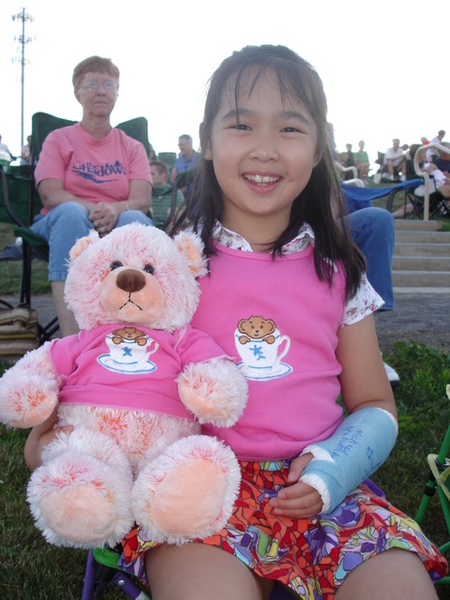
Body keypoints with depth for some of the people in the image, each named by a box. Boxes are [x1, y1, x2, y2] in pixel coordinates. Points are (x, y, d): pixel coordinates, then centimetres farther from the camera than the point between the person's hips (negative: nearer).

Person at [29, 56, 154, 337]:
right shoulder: (58, 140, 13)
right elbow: (50, 194, -3)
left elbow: (143, 199, 0)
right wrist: (92, 209, -23)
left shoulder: (132, 147, 17)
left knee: (135, 219, -35)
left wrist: (116, 210, -25)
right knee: (71, 213, -38)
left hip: (117, 225, 1)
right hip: (67, 223, -1)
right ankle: (71, 338, -47)